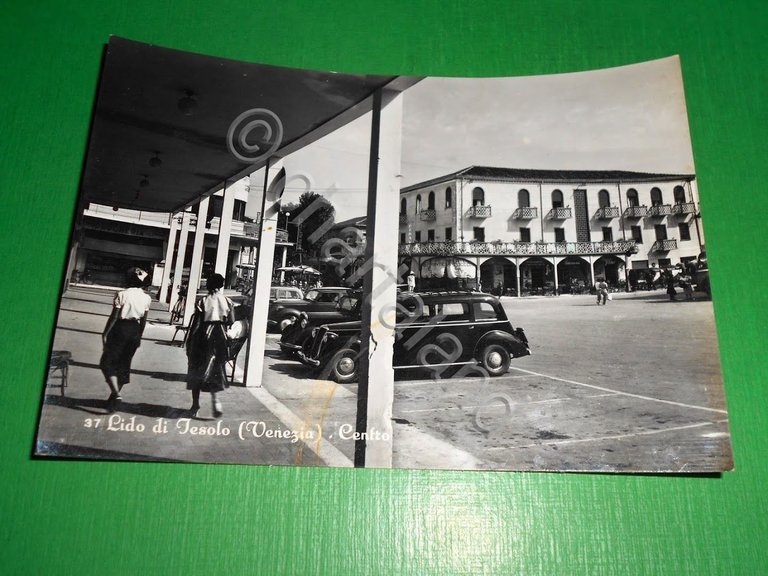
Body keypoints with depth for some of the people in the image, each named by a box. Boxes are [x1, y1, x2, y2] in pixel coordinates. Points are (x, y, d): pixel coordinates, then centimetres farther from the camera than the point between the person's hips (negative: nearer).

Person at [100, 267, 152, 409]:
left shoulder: (122, 294, -12)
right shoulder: (146, 297, 2)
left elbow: (114, 316, -12)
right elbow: (144, 320, 6)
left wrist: (105, 333, -5)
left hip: (120, 328, -5)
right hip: (135, 331, 5)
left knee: (107, 362, 4)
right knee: (124, 364, 15)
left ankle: (116, 393, -12)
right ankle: (114, 395, 23)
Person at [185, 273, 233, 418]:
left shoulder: (202, 301, -6)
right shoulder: (227, 302, -1)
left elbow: (195, 324, -7)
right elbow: (230, 321, -2)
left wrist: (189, 343, -1)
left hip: (203, 337, -1)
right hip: (220, 337, 1)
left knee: (197, 370, 12)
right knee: (215, 370, 11)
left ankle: (195, 405, 15)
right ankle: (215, 398, -14)